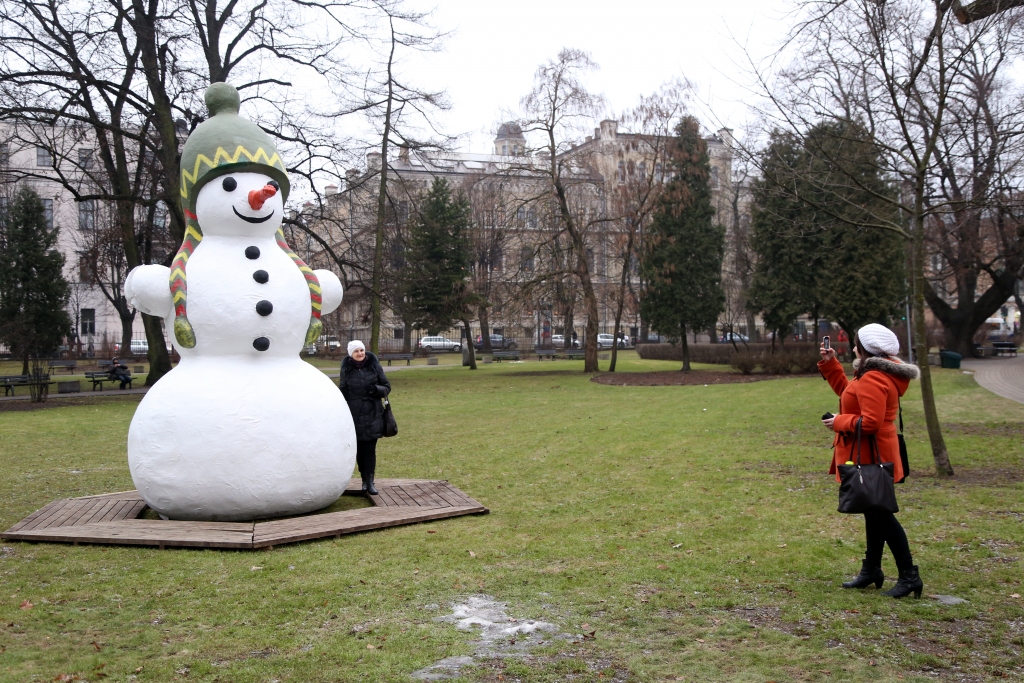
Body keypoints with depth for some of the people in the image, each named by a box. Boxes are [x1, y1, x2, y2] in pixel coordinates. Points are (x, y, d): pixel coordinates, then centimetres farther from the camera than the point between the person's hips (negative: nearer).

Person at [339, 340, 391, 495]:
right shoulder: (347, 369, 3)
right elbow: (342, 392, 8)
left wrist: (377, 389, -16)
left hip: (372, 415, -1)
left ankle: (370, 482, -3)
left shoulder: (374, 366, 2)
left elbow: (387, 387, 6)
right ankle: (364, 479, 18)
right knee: (359, 449, 5)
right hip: (355, 416, 1)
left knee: (370, 449, -4)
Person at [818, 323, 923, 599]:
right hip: (868, 456, 11)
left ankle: (909, 576, 2)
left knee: (881, 515, -4)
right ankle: (871, 570, 29)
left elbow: (870, 423, -29)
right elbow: (847, 391, 22)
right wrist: (830, 364, 17)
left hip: (870, 457, -11)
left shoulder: (872, 380, -23)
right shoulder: (875, 374, 11)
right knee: (875, 513, 17)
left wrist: (839, 422, -15)